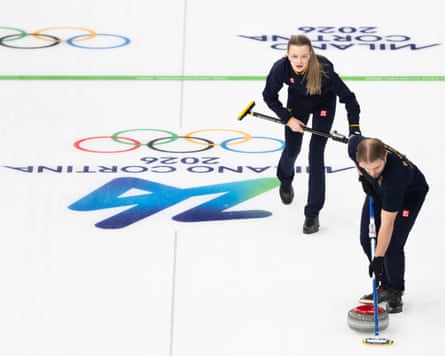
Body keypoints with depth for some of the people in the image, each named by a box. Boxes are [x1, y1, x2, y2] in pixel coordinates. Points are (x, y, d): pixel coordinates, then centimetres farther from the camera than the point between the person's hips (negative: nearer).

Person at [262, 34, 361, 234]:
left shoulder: (324, 69, -39)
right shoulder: (281, 68, -32)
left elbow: (347, 97, -28)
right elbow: (269, 96, -13)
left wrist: (354, 126, -33)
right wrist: (288, 118, -16)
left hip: (323, 105, -2)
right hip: (297, 103, 2)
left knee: (316, 154, -10)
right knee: (292, 149, 10)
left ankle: (312, 213, -2)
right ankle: (285, 180, 49)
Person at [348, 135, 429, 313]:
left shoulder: (394, 174, -45)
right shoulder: (355, 145, -33)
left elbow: (387, 224, -39)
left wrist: (379, 258, -37)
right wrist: (362, 176, -8)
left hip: (410, 194, -6)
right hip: (378, 190, 6)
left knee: (392, 246, -16)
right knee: (367, 240, 2)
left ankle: (396, 293, 4)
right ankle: (385, 286, 18)